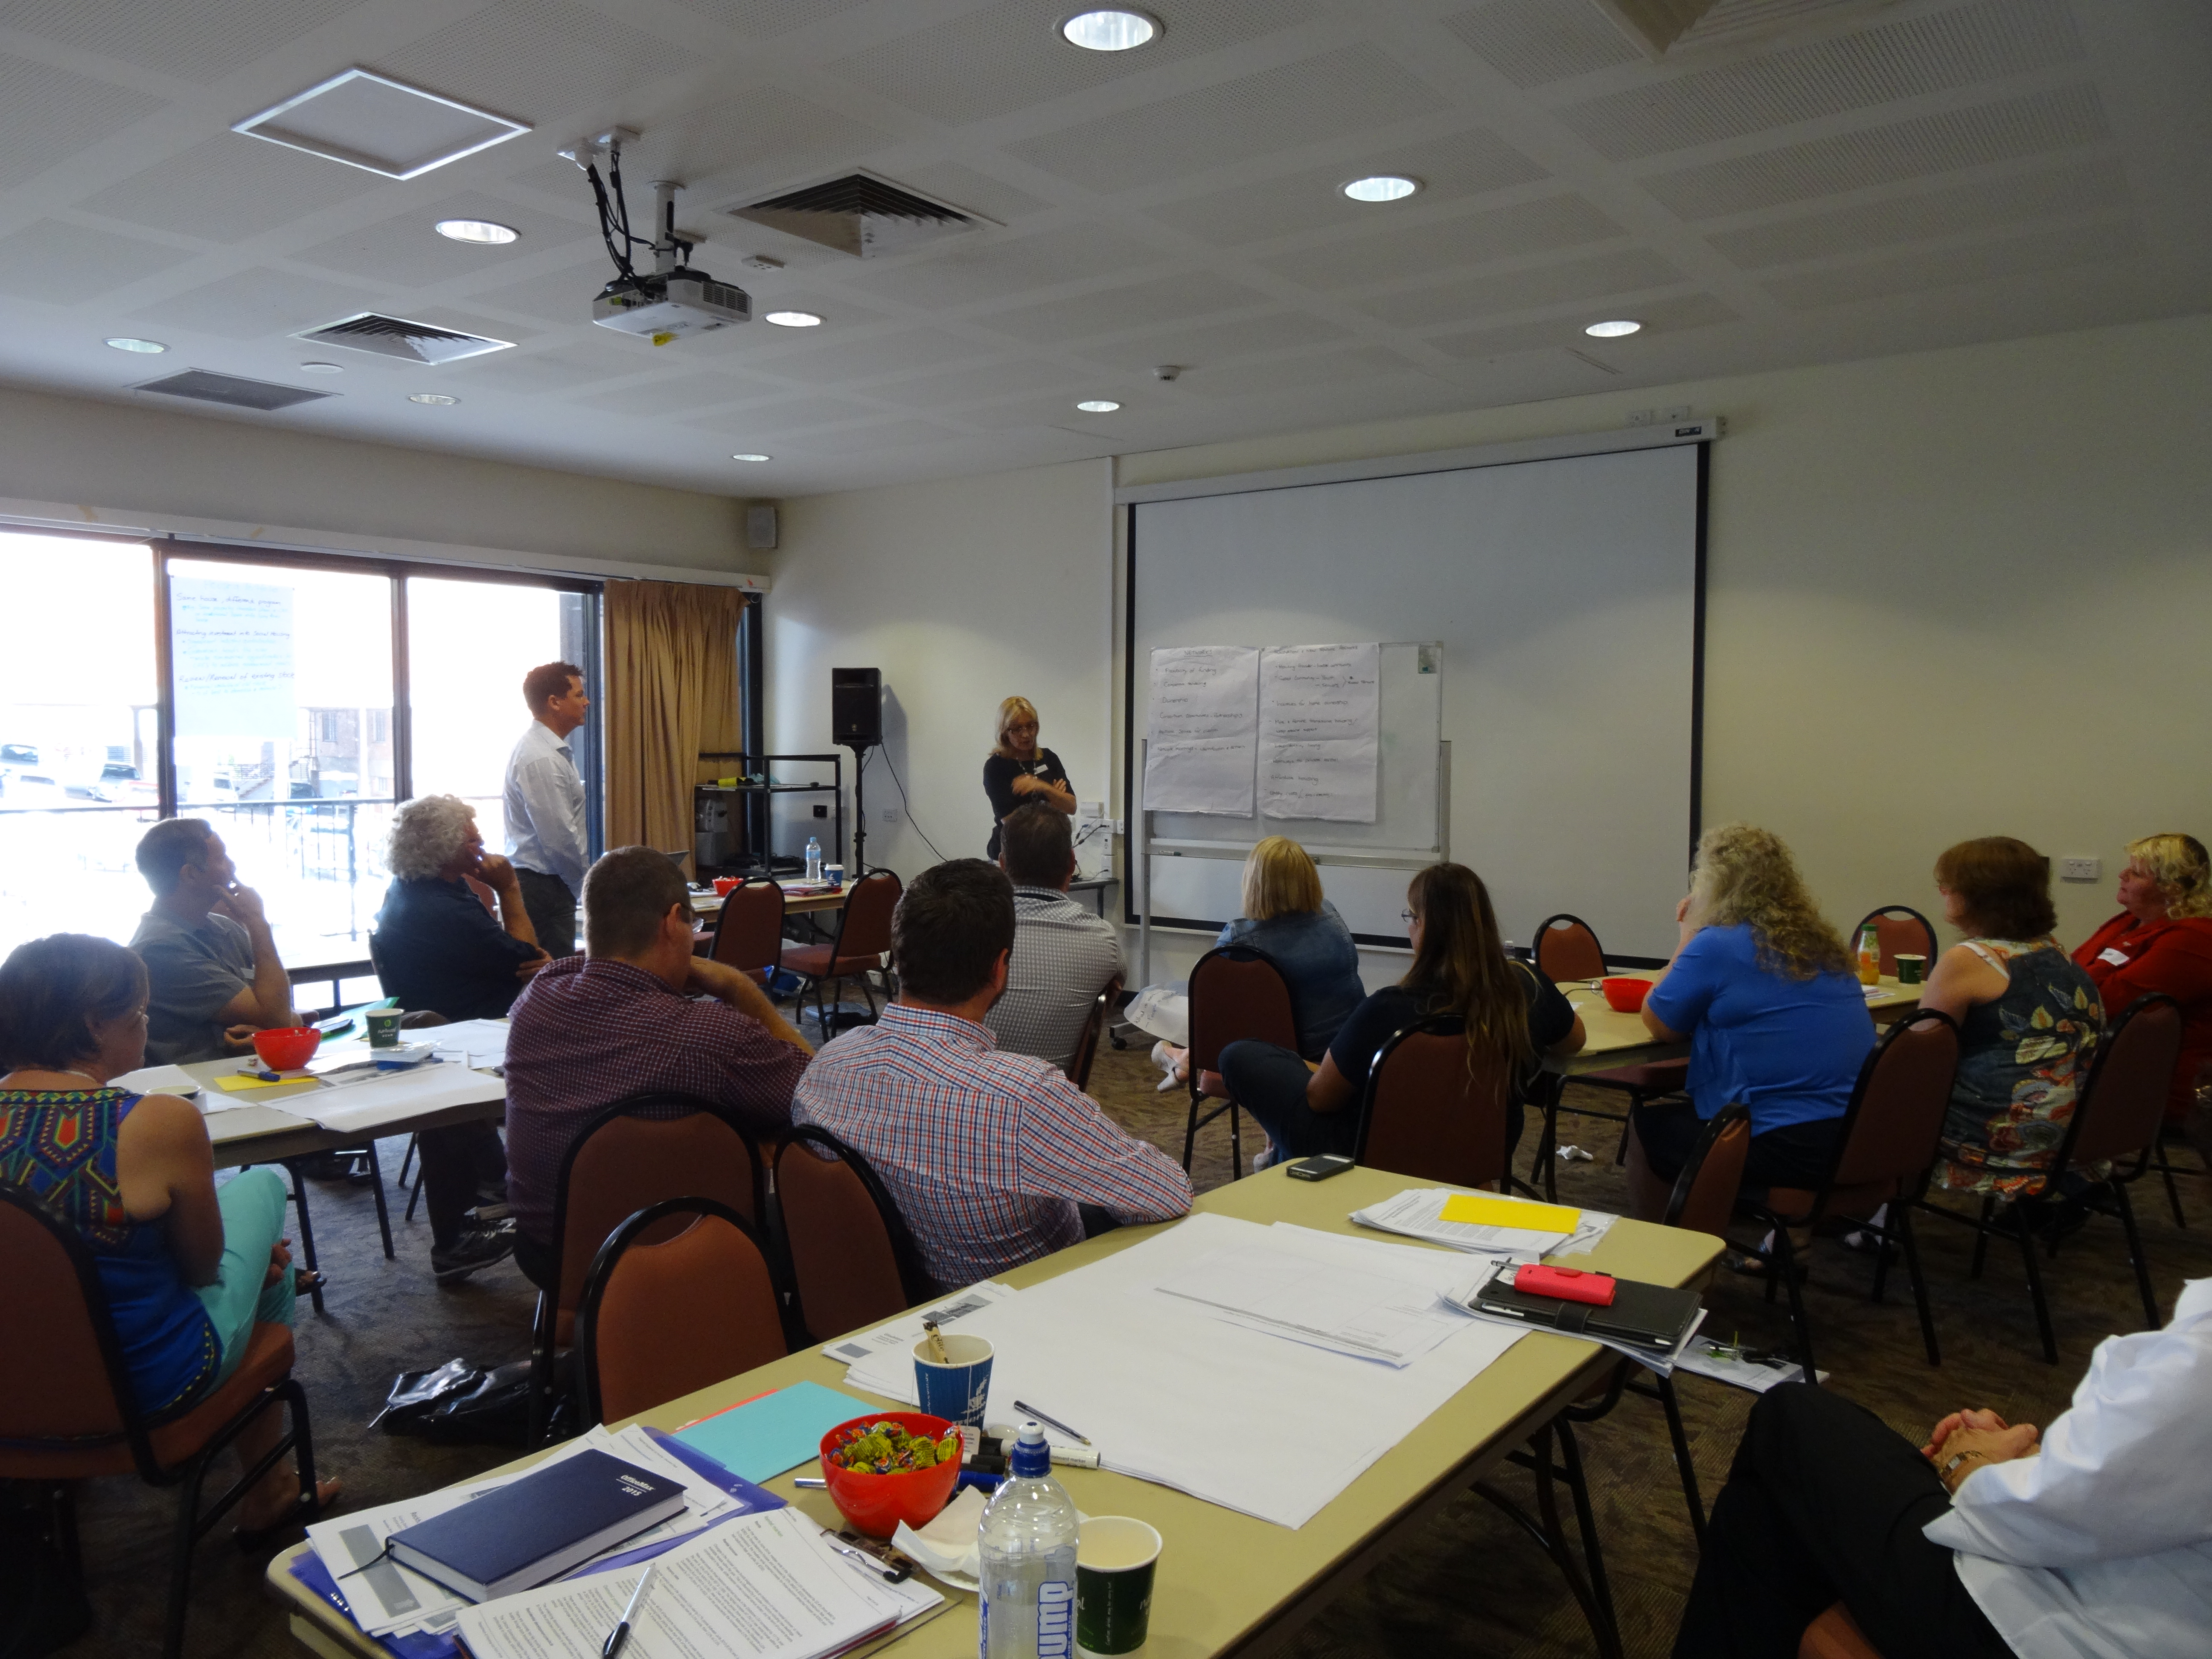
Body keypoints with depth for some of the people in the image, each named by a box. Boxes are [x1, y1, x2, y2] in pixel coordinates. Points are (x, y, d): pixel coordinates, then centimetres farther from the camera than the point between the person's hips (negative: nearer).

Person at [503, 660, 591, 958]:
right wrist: (585, 885, -9)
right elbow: (559, 836, -21)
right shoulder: (540, 759, -18)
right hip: (542, 886, -10)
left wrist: (583, 880, 15)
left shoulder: (553, 749, 14)